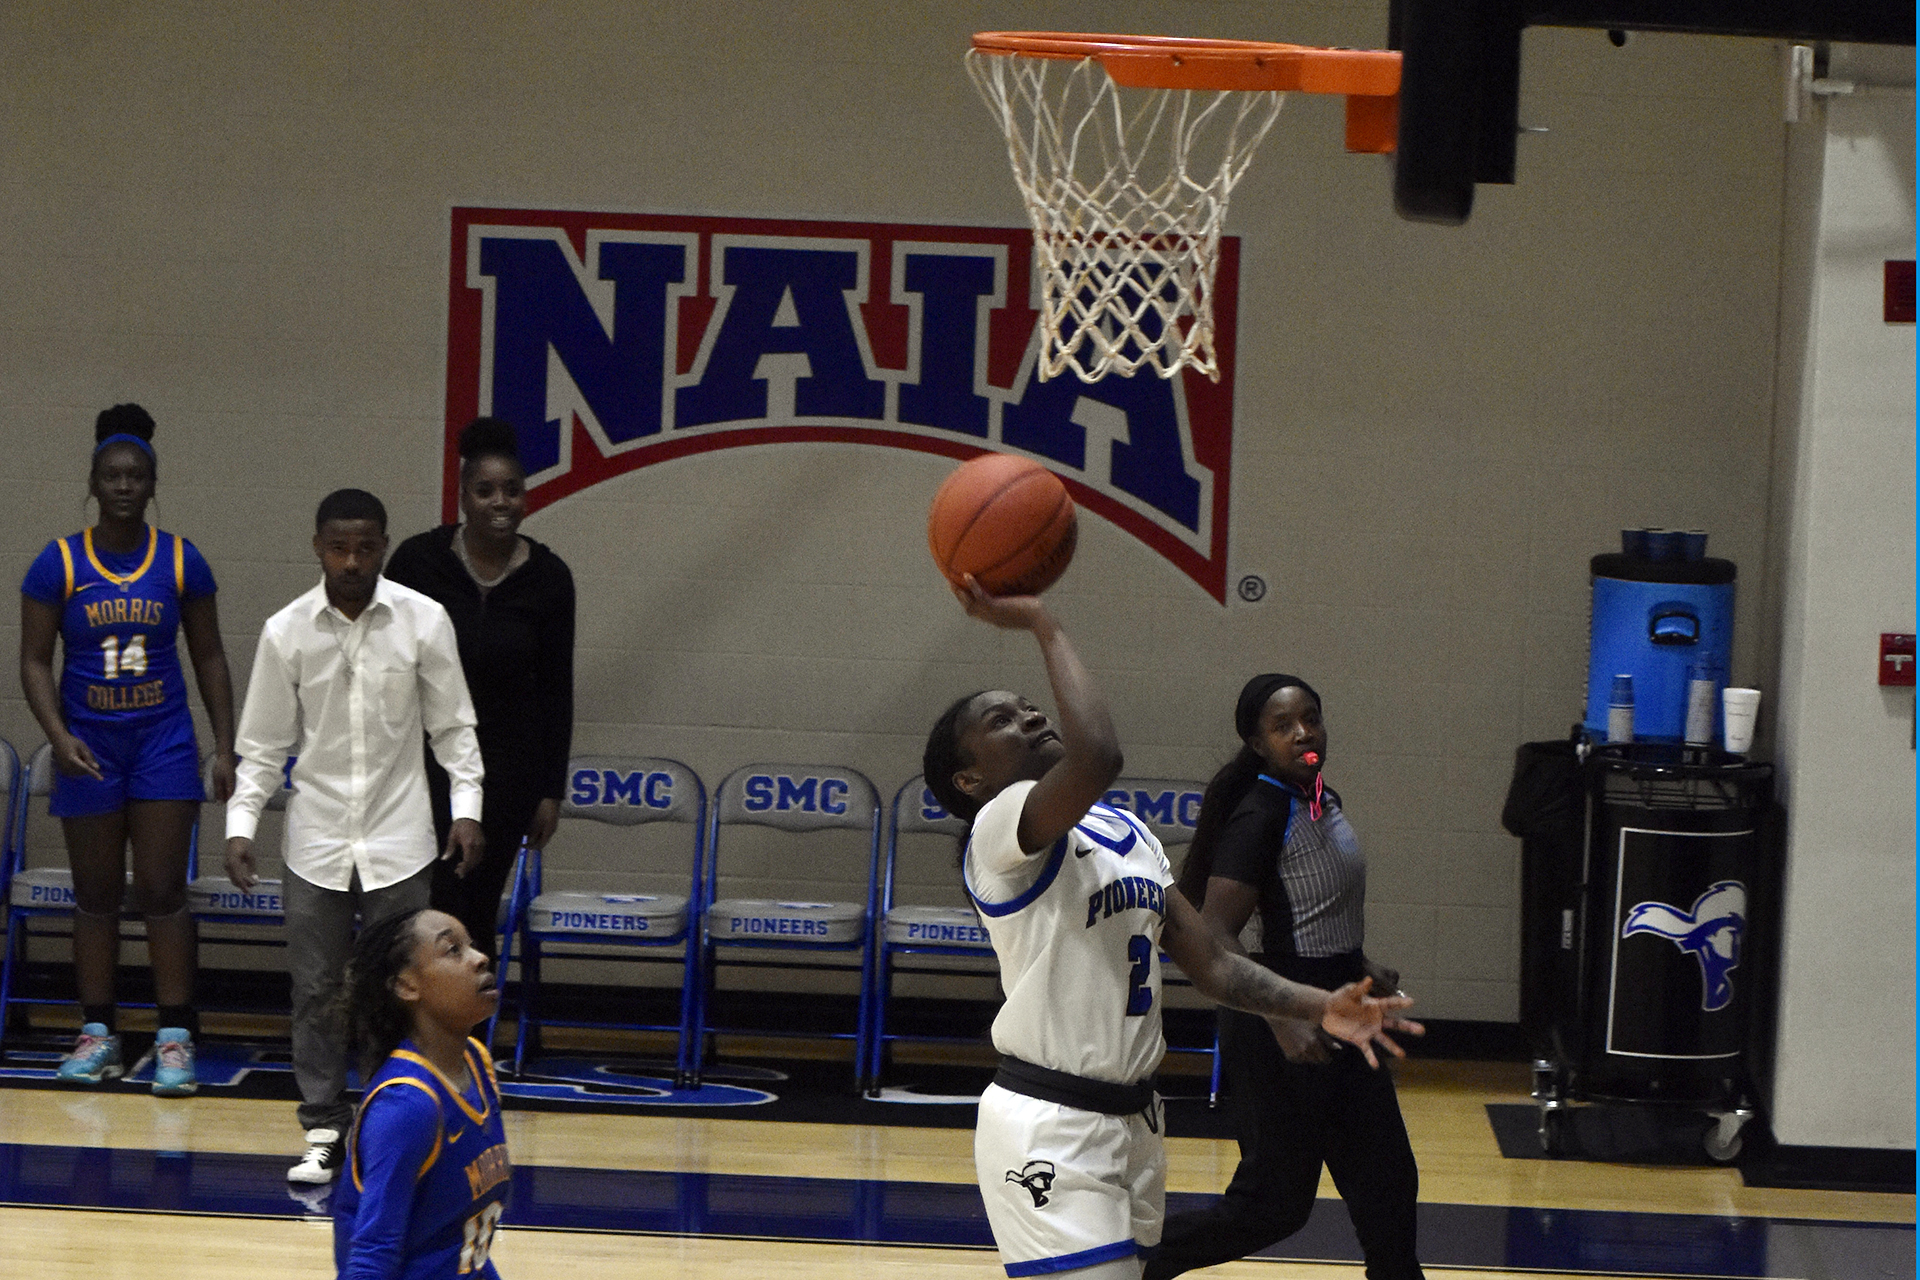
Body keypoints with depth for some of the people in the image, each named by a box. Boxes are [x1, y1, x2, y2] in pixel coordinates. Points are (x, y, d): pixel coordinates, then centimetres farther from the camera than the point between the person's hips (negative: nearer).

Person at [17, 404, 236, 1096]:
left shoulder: (180, 560, 1)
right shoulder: (59, 563, -3)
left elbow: (209, 657, 7)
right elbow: (35, 661, -1)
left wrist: (226, 747, 2)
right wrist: (58, 736, -15)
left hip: (163, 740, 0)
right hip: (89, 745, 0)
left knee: (162, 892, -4)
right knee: (96, 896, 6)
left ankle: (176, 1037, -1)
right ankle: (97, 1035, 15)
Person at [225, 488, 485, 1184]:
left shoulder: (423, 621, -5)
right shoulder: (286, 632, -3)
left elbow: (452, 726, 4)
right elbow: (263, 744, 5)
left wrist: (466, 806, -5)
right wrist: (241, 823, -3)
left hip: (399, 841, -1)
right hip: (317, 841, 1)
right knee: (317, 992, 3)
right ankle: (324, 1129, 14)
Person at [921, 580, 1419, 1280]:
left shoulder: (1127, 831, 15)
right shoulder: (1001, 829, -15)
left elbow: (1209, 961, 14)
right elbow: (1096, 759, -36)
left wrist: (1319, 1008, -2)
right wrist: (1042, 626, -25)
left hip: (1131, 1119, 9)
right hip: (1049, 1129, -9)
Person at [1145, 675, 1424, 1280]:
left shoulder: (1325, 802, 8)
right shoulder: (1259, 815, -19)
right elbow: (1214, 939, -24)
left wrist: (1358, 968, 18)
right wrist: (1283, 1022, -30)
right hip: (1281, 1033, -9)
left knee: (1386, 1184, 10)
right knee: (1275, 1203, -2)